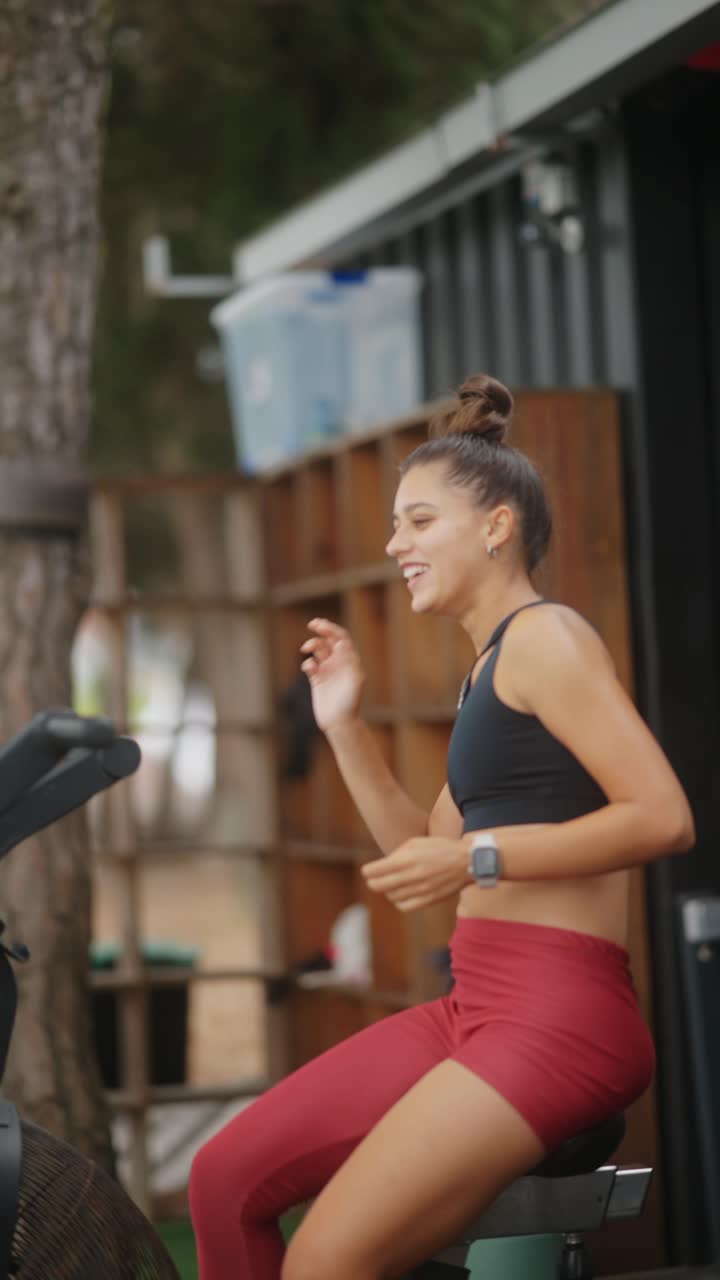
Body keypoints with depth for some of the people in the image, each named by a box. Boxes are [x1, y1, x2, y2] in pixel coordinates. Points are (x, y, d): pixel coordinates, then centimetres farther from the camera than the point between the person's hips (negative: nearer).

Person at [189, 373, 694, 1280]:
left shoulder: (545, 636, -8)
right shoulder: (486, 669, 20)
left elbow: (664, 816, -18)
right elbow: (427, 853, 24)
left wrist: (479, 858, -20)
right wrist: (343, 727, 15)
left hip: (561, 1012, -10)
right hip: (477, 1004, 10)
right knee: (225, 1180, 5)